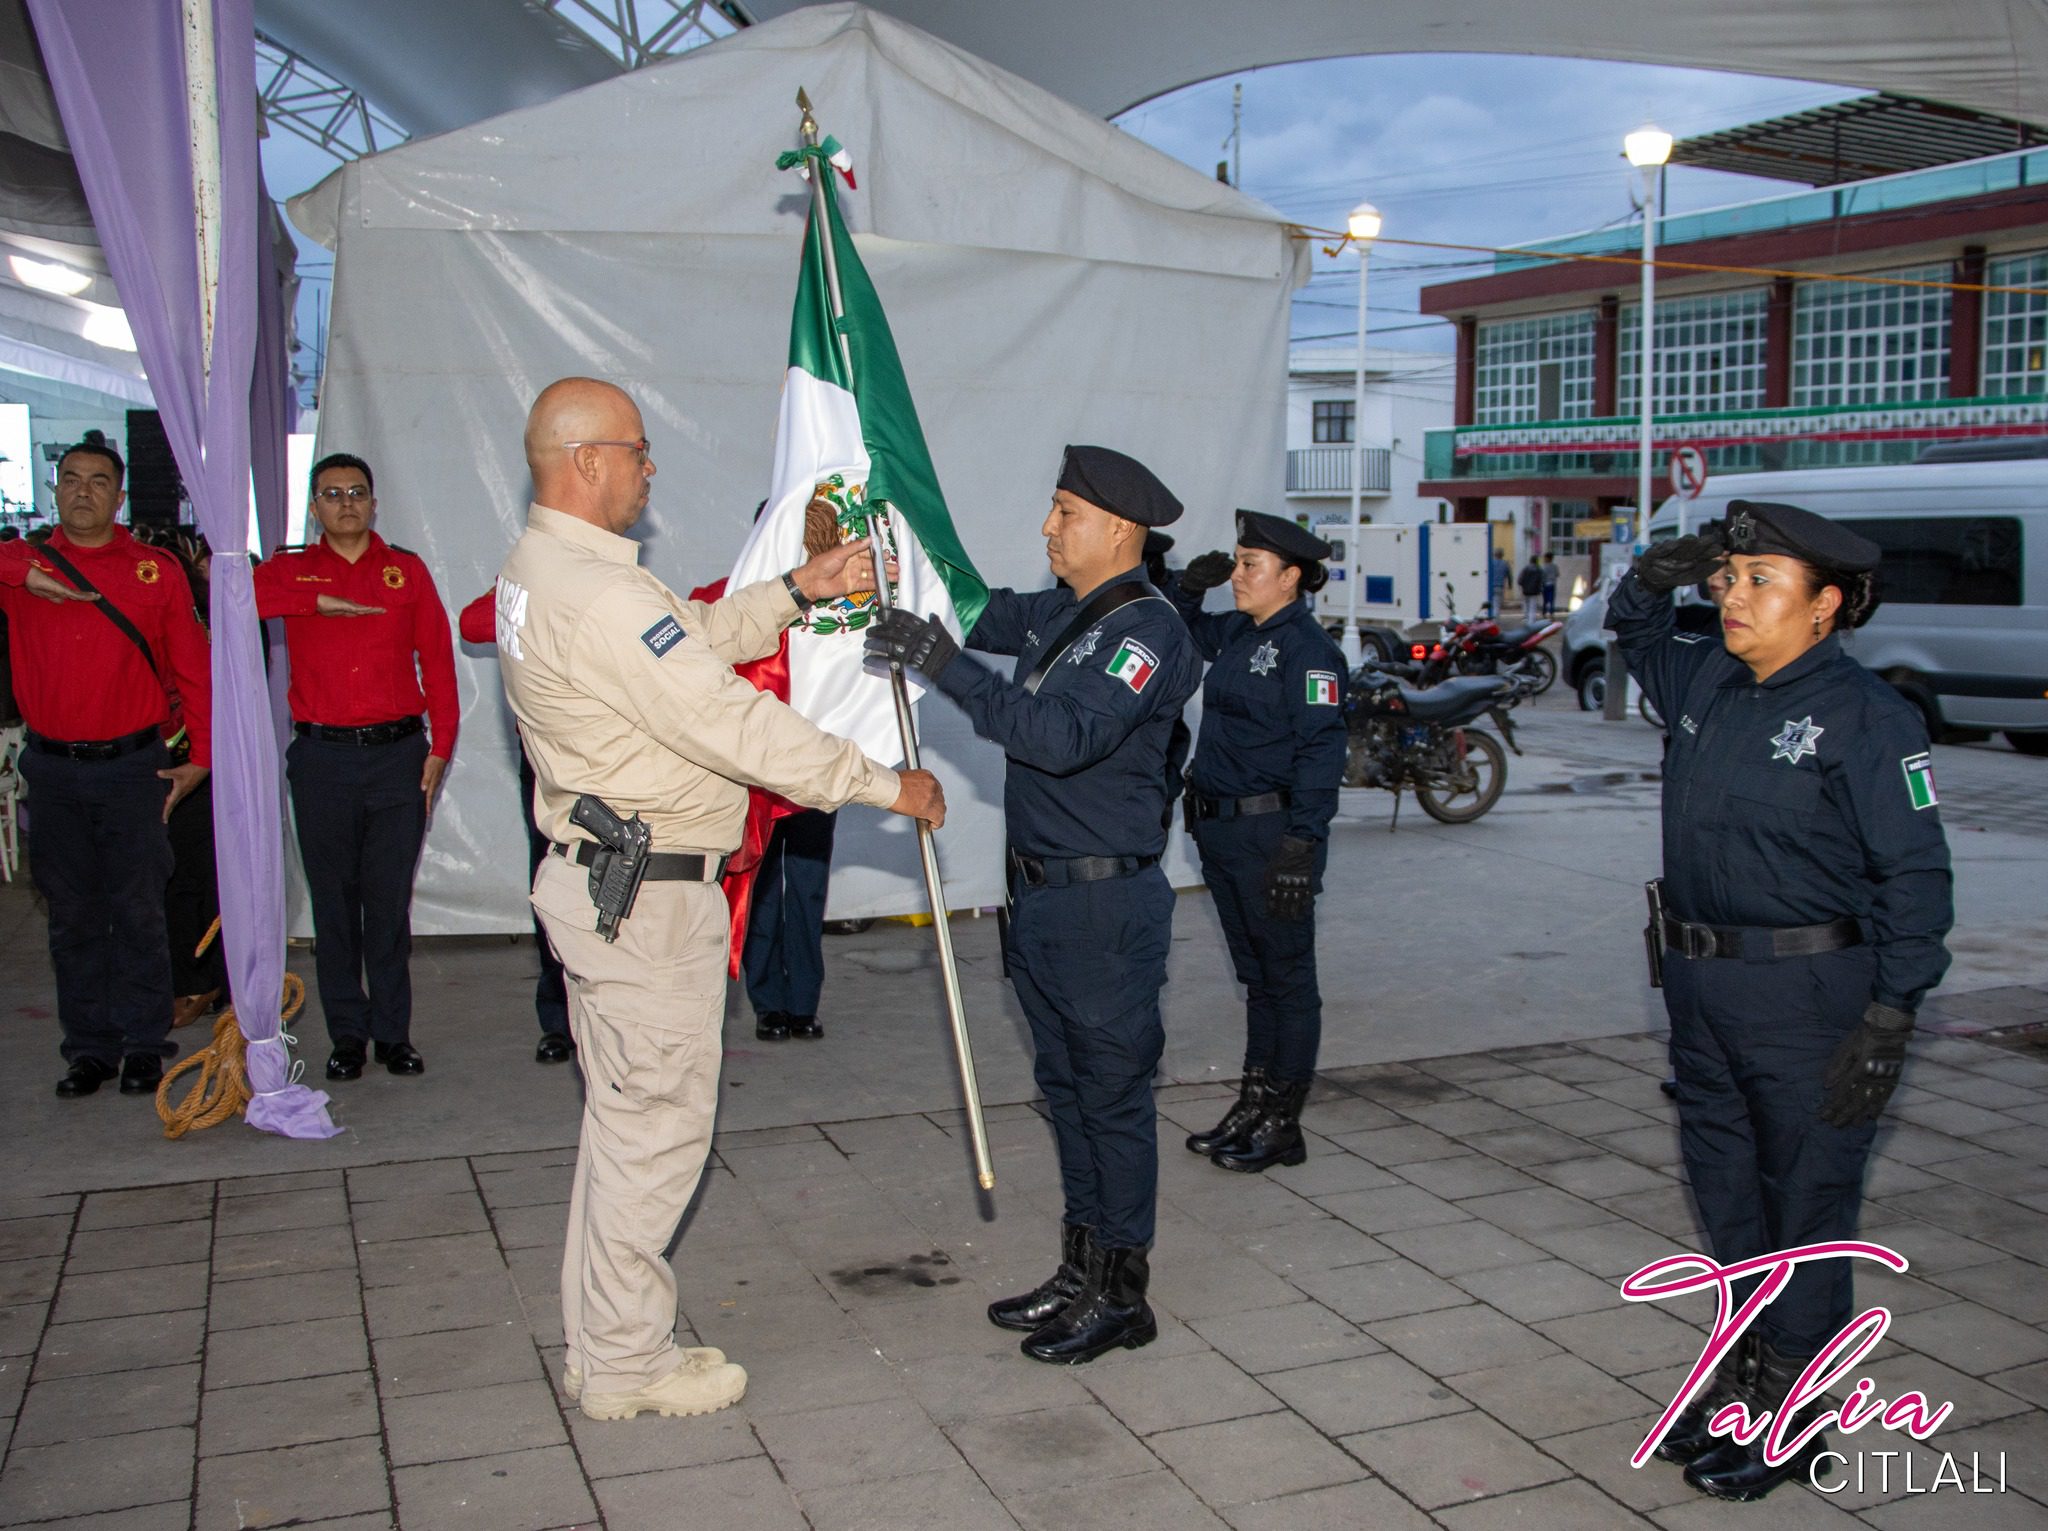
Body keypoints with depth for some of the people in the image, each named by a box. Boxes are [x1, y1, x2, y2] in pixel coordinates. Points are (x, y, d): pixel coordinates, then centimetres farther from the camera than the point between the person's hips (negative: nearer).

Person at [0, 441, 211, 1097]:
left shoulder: (157, 571, 3)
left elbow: (194, 669, 4)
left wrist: (201, 757, 0)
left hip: (132, 767, -2)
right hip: (53, 771, 2)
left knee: (138, 913, 3)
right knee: (72, 916, 9)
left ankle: (144, 1046, 14)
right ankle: (89, 1048, 19)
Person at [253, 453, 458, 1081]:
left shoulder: (407, 571, 9)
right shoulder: (292, 571, 9)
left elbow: (437, 660, 6)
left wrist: (441, 746, -1)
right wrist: (317, 600, -16)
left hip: (398, 753, 0)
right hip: (322, 757, 1)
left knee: (390, 900, 3)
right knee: (334, 901, 5)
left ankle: (394, 1031, 13)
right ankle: (347, 1034, 15)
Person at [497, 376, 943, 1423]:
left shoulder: (536, 569, 11)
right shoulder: (600, 592, -22)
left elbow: (699, 636, 16)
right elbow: (734, 724, -23)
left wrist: (798, 590, 5)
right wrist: (884, 785, -15)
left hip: (596, 879, 11)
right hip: (649, 896, -11)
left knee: (624, 1120, 19)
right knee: (656, 1125, 2)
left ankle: (599, 1345, 31)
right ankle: (625, 1365, 16)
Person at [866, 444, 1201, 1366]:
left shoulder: (1146, 630, -16)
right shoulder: (1056, 614, 11)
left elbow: (1065, 734, -30)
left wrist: (948, 668, -31)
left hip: (1106, 901, -9)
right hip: (1041, 896, 9)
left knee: (1113, 1096, 1)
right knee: (1067, 1089, 16)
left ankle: (1121, 1296, 13)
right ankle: (1081, 1272, 29)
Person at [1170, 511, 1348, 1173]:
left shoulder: (1307, 648, -13)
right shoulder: (1237, 633, 11)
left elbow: (1322, 752, -18)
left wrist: (1300, 846, -24)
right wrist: (1190, 588, 8)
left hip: (1273, 832, -8)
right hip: (1220, 828, 8)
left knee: (1287, 977, 3)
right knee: (1255, 975, 16)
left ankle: (1281, 1125, 12)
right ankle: (1253, 1106, 27)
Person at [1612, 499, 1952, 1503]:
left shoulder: (1864, 714, -11)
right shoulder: (1704, 682, 7)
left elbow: (1914, 875, -13)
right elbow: (1632, 625, 29)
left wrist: (1888, 1022, -18)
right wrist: (1662, 571, 6)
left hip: (1810, 995, -7)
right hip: (1701, 986, 7)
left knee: (1805, 1203, 4)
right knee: (1726, 1190, 16)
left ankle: (1787, 1417, 17)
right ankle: (1747, 1373, 33)